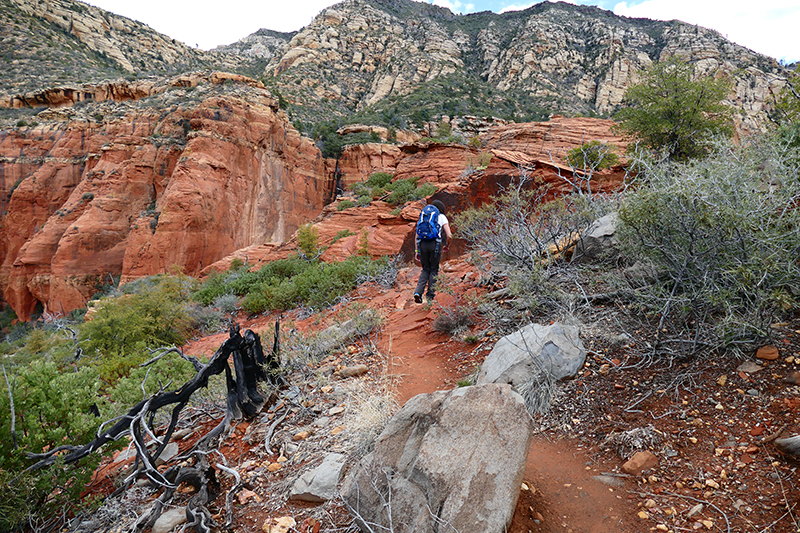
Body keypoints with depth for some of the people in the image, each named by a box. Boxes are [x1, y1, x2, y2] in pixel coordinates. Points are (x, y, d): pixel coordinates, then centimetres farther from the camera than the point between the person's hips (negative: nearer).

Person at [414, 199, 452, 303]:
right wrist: (447, 246, 20)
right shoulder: (442, 217, 11)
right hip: (435, 245, -3)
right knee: (434, 270, 12)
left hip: (422, 244, 3)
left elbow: (417, 235, 14)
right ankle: (430, 298, 11)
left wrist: (416, 250, 16)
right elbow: (449, 236, 1)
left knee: (425, 270, 18)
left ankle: (418, 292, -3)